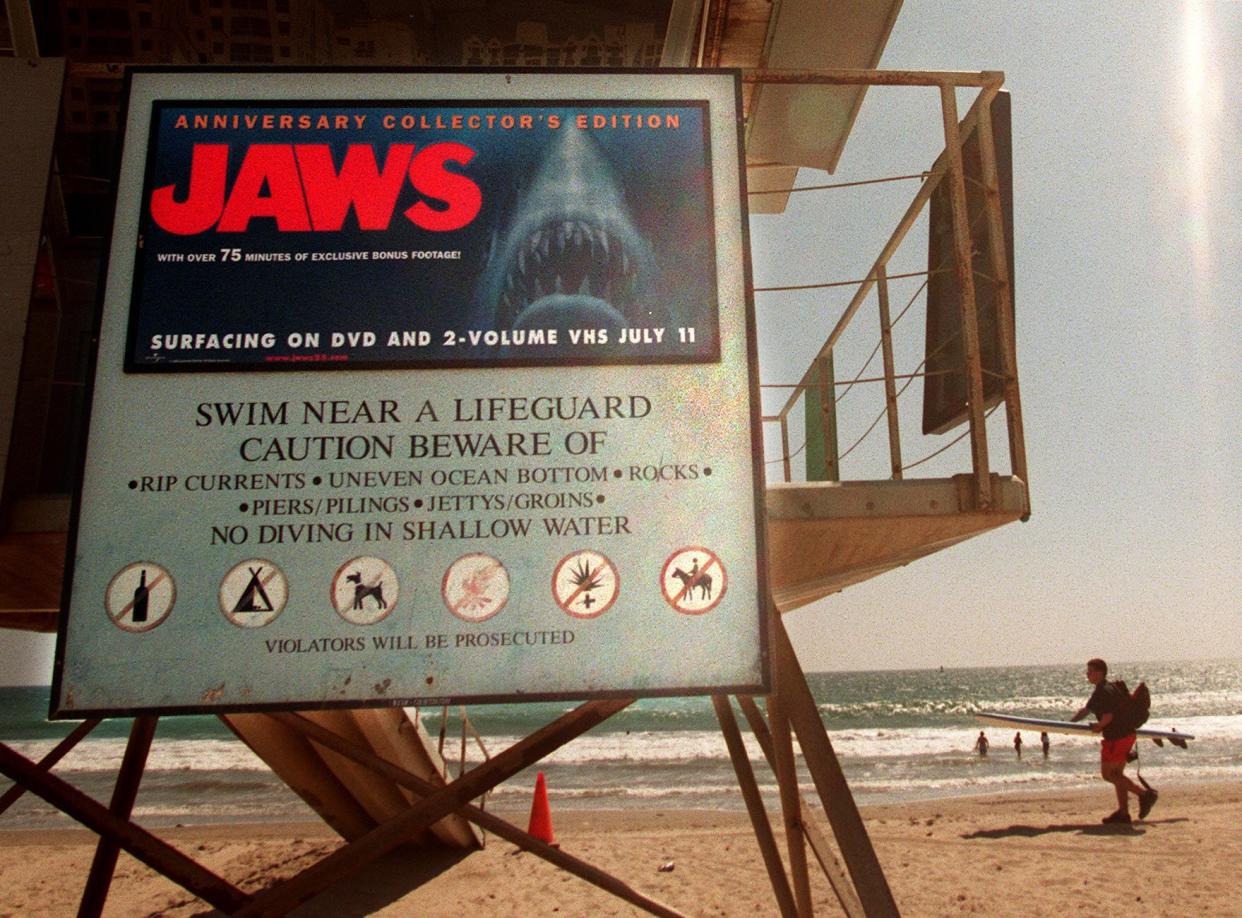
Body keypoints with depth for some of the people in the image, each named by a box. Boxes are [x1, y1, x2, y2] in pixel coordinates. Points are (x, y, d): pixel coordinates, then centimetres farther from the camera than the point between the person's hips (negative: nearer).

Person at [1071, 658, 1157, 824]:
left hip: (1117, 737, -10)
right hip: (1126, 735, 10)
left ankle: (1144, 793, -5)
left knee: (1107, 774, -3)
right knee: (1116, 774, 12)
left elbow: (1108, 716, -26)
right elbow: (1085, 710, 25)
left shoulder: (1105, 691, -16)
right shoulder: (1101, 690, 17)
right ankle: (1123, 813, 13)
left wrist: (1099, 726, -8)